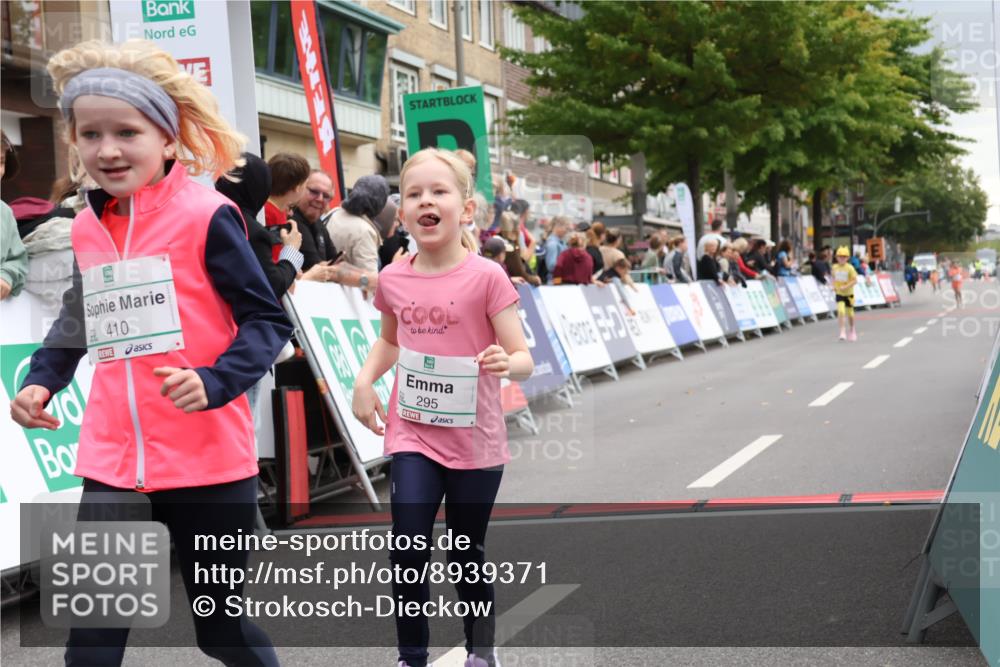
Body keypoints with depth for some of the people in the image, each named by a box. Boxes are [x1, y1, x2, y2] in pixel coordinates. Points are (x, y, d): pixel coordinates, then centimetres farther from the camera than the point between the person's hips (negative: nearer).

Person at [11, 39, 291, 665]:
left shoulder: (206, 216, -12)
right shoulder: (88, 226, 6)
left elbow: (268, 321, -10)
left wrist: (215, 383, -25)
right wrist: (42, 380, 7)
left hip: (207, 461, -4)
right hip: (113, 461, 5)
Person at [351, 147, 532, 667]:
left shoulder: (486, 277, -13)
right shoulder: (393, 279, -1)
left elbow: (523, 359, -12)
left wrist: (507, 363, -34)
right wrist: (364, 380, 3)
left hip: (474, 439, -2)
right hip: (412, 433, 2)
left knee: (466, 556, 11)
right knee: (408, 550, -8)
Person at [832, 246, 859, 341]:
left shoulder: (850, 268, -13)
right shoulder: (835, 267, -2)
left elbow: (855, 280, -14)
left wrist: (846, 287, -25)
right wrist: (834, 286, -4)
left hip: (849, 294, -1)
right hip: (839, 294, 2)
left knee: (850, 314, 12)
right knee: (841, 311, -19)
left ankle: (852, 330, 35)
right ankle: (842, 331, -13)